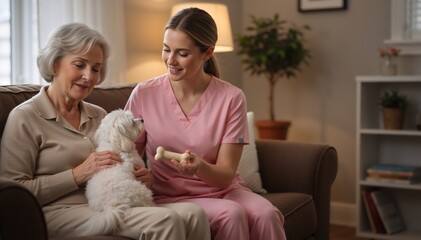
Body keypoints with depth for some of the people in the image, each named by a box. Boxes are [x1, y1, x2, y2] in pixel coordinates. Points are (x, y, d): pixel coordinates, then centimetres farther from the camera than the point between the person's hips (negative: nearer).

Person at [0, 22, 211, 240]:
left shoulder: (100, 115, 21)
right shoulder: (25, 117, 0)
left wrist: (140, 179, 4)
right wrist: (77, 175, -12)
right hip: (61, 213, -6)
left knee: (193, 214, -22)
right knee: (164, 221, -30)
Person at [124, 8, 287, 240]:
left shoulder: (231, 98, -7)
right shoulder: (144, 94, -6)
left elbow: (226, 175, -7)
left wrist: (200, 167, -29)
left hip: (224, 190, 1)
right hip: (171, 195, -1)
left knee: (266, 214, -30)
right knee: (232, 214, -30)